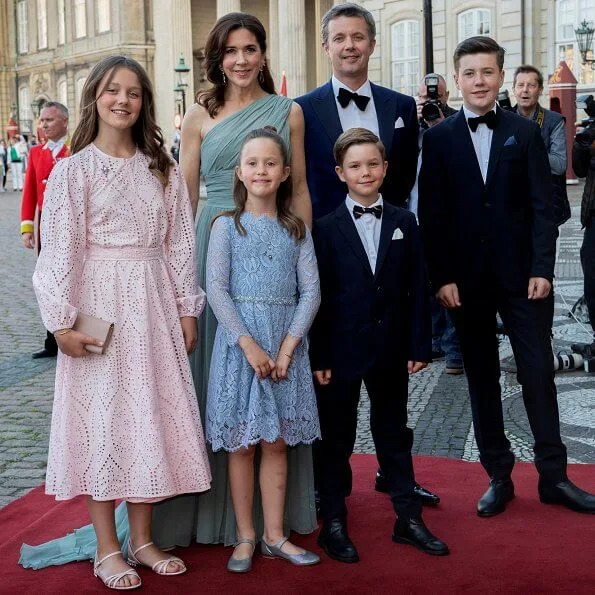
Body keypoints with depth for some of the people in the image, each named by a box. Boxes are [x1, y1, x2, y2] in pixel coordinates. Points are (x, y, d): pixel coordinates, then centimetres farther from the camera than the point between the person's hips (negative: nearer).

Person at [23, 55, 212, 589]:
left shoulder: (163, 169, 7)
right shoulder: (74, 169, -3)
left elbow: (179, 243, 8)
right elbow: (60, 250, -7)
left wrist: (187, 308, 5)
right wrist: (62, 320, -13)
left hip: (153, 304, 4)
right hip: (99, 303, -3)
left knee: (151, 414, 8)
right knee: (102, 415, 2)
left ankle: (141, 539, 21)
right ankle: (107, 549, 14)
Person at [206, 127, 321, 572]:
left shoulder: (296, 229, 6)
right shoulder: (227, 225, 0)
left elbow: (311, 291, 0)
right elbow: (216, 290, -7)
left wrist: (288, 346, -11)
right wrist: (249, 343, -15)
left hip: (286, 342, 2)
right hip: (240, 340, -2)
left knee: (277, 443, 9)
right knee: (242, 444, 5)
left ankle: (275, 535, 19)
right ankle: (246, 536, 17)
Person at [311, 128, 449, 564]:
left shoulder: (404, 223, 4)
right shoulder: (326, 228, -4)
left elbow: (417, 289, 4)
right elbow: (319, 295, -6)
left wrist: (420, 346, -1)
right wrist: (319, 357, -9)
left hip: (391, 350, 3)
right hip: (342, 350, -2)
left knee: (394, 433, 14)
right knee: (337, 438, 8)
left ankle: (409, 518, 24)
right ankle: (334, 524, 19)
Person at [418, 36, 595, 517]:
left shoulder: (525, 132, 4)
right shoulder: (439, 138, 3)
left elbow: (542, 206, 0)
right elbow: (431, 214, 0)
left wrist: (542, 269, -9)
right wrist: (442, 277, -7)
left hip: (522, 274, 0)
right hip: (467, 279, 0)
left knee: (539, 373, 2)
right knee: (482, 378, 8)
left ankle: (553, 476, 13)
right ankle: (499, 476, 18)